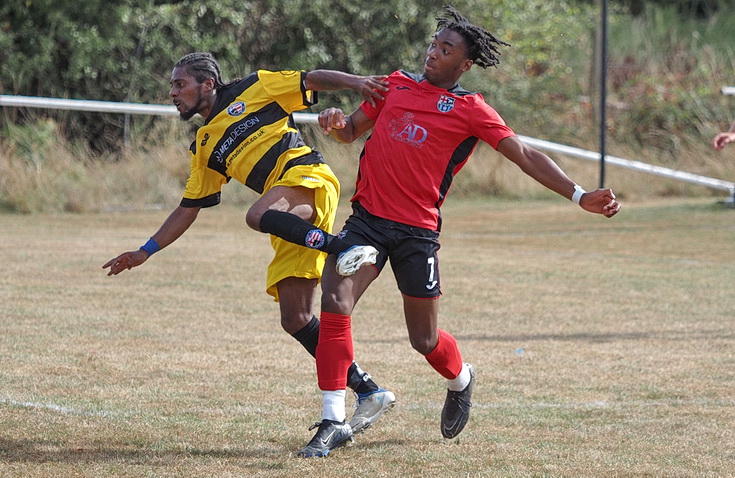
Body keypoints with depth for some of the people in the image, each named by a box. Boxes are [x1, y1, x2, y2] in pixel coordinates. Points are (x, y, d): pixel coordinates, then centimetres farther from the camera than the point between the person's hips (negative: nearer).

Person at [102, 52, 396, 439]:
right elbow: (189, 208, 29)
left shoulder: (253, 89, 11)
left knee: (258, 216, -38)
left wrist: (356, 82, -9)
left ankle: (343, 249, -30)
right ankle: (369, 393, 2)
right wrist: (145, 252, 24)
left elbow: (315, 79, 8)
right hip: (289, 221, 7)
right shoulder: (204, 148, 27)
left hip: (308, 177, -7)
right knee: (295, 319, -3)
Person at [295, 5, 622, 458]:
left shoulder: (470, 110, 0)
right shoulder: (397, 84, 12)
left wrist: (579, 195, -12)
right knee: (335, 305, -17)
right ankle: (333, 423, -12)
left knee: (425, 339, 7)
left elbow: (525, 155, -3)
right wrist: (335, 121, -3)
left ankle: (460, 379, 44)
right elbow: (351, 130, 22)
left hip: (417, 230, -3)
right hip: (367, 217, 3)